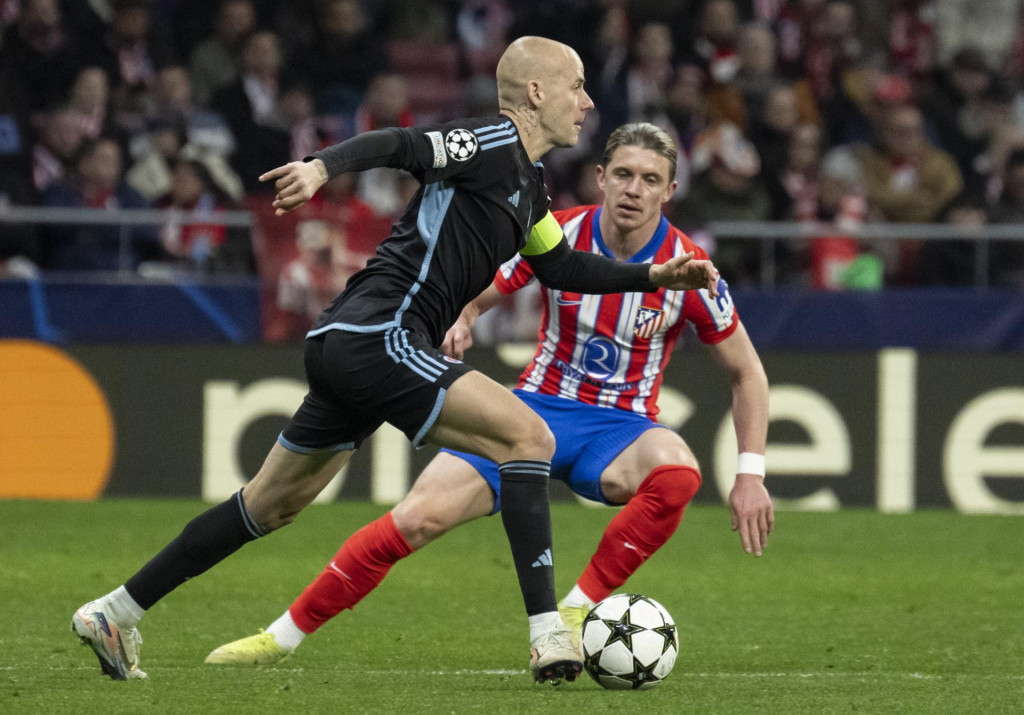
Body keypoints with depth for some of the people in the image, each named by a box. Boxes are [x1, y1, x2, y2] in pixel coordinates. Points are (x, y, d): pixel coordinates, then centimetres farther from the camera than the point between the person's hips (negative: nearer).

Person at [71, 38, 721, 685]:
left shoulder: (528, 183, 21)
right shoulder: (493, 144, -9)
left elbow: (562, 267, 32)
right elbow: (401, 147, -23)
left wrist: (655, 275, 25)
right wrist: (323, 167, -40)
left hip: (350, 349, 10)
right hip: (378, 335, -10)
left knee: (270, 507, 17)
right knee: (529, 436, -16)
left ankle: (116, 613, 23)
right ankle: (549, 636, -21)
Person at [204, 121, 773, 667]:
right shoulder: (557, 234, -8)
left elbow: (746, 372, 1)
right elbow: (476, 295, 7)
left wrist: (751, 474, -6)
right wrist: (458, 322, -18)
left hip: (621, 427, -1)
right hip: (538, 407, 1)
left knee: (678, 471, -38)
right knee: (420, 516, -18)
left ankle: (573, 615, -25)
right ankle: (284, 636, -5)